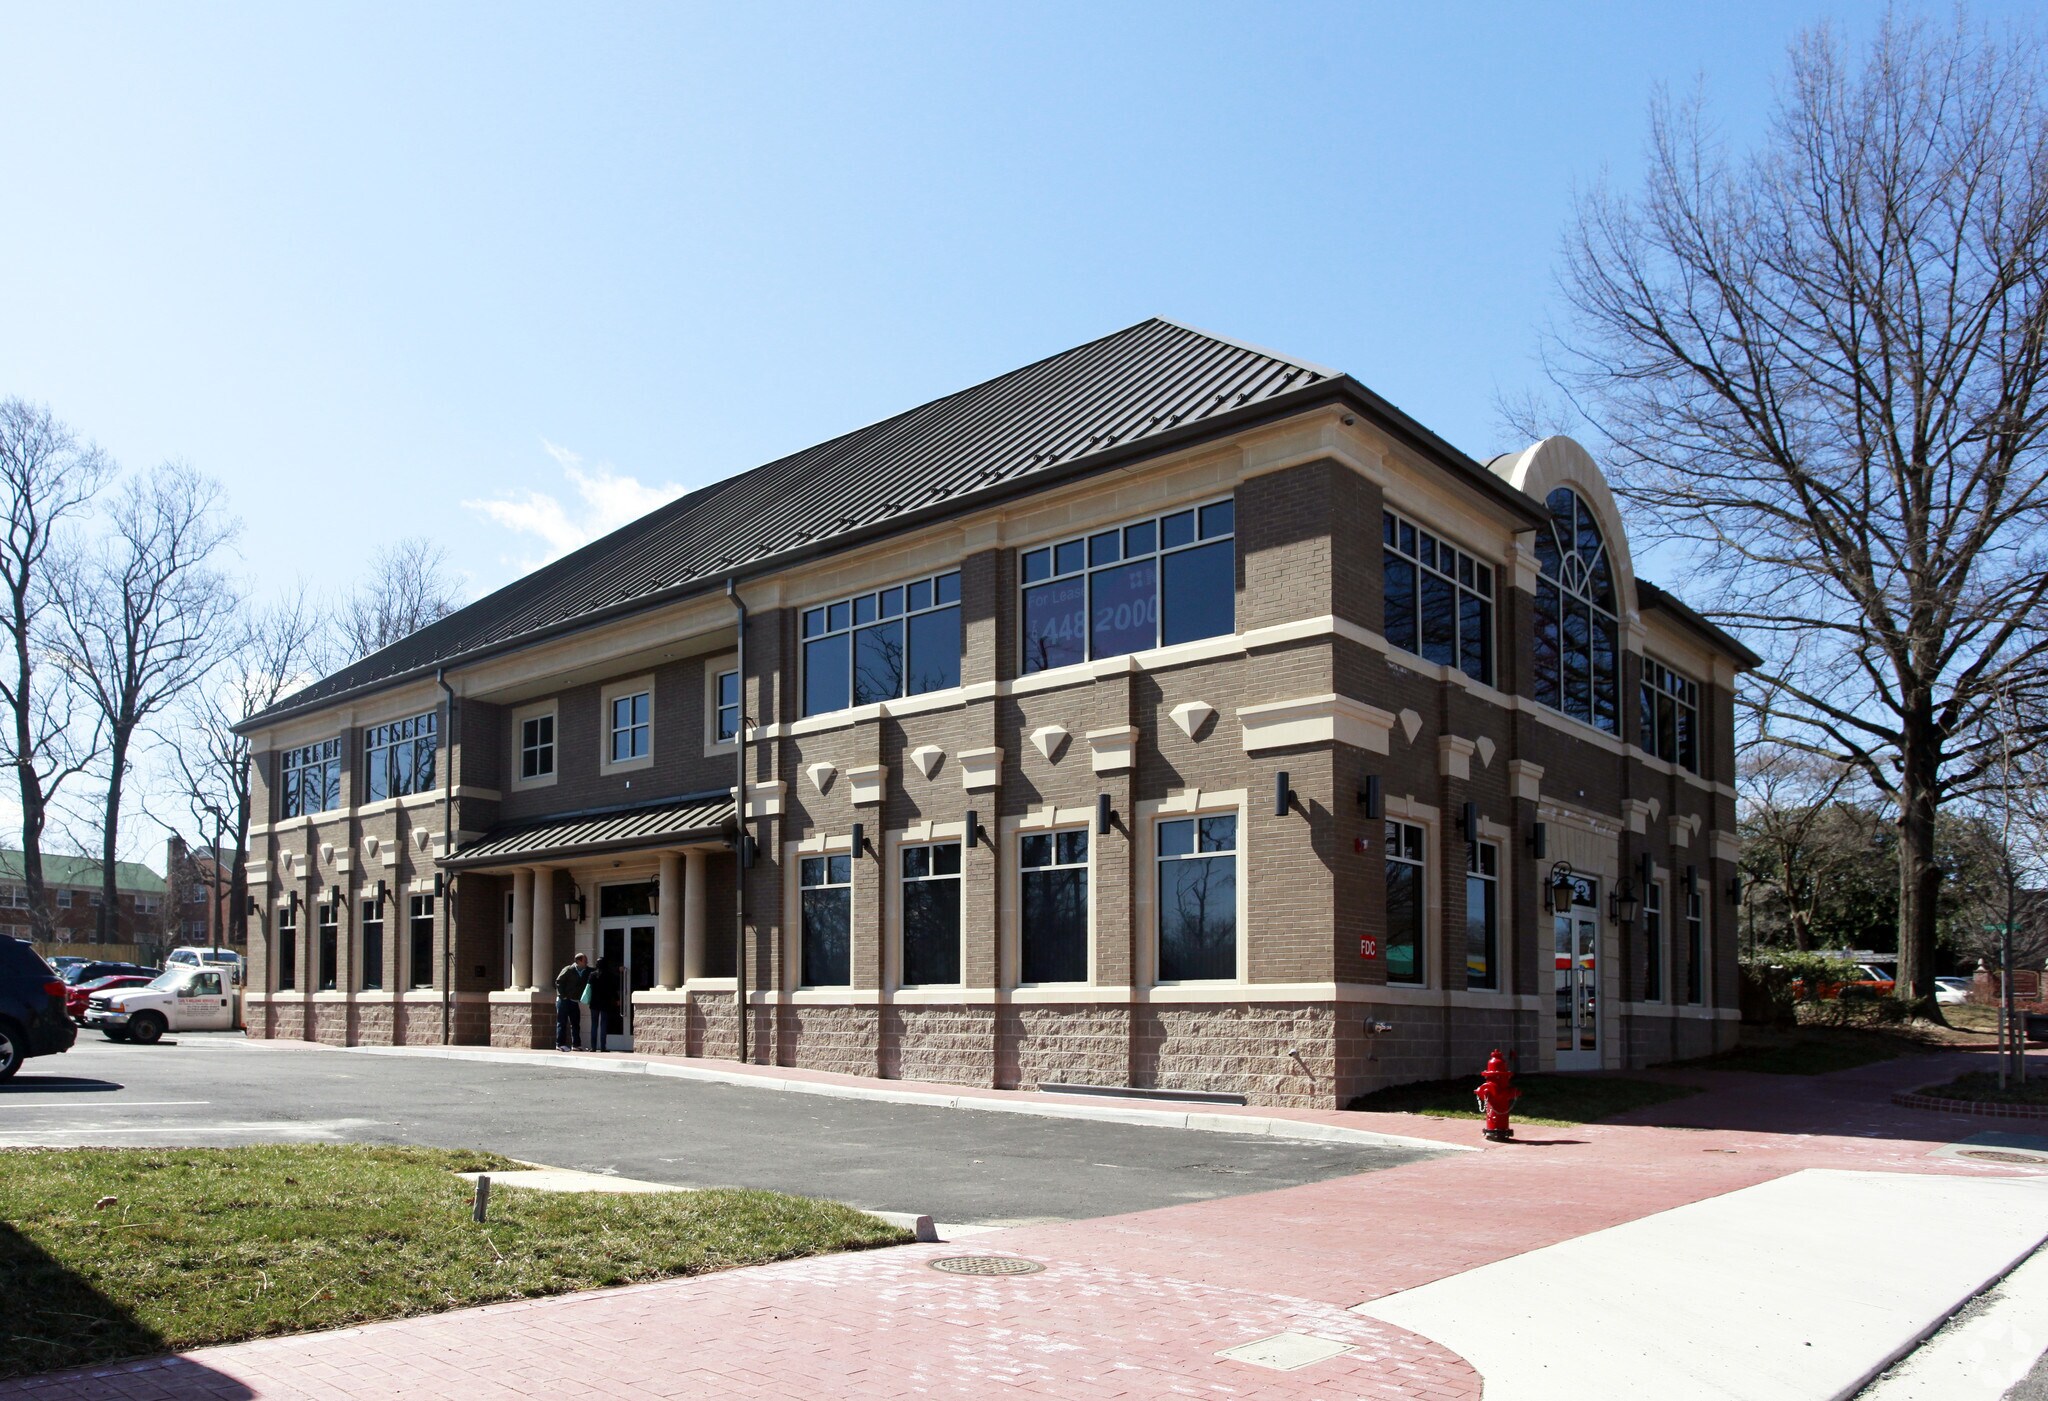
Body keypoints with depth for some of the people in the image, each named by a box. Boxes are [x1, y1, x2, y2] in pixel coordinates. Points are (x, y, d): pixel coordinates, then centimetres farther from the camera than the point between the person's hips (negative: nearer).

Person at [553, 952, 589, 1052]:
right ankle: (560, 1044, -1)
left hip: (574, 1001, 6)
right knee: (562, 1023, -3)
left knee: (576, 1023, 7)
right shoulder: (568, 970, -10)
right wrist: (563, 996, -14)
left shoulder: (586, 972, 7)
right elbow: (558, 982, -12)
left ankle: (576, 1045, 12)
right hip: (564, 1001, -6)